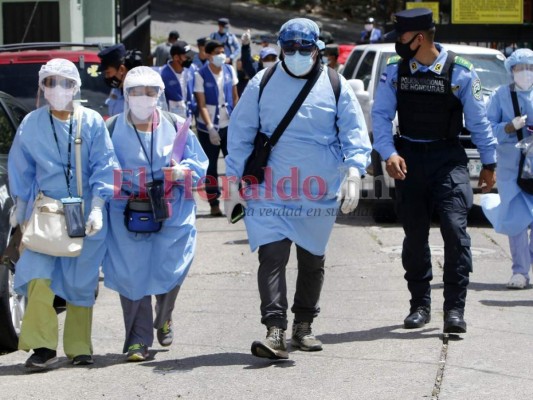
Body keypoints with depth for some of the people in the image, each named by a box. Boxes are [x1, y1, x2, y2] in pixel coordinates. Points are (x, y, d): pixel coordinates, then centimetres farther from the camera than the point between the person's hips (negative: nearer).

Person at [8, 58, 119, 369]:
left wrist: (97, 208, -10)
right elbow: (21, 170, 14)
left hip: (86, 214, 0)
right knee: (38, 275, -15)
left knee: (82, 280, 4)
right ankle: (43, 346, -13)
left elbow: (104, 167, -1)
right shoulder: (31, 124, 5)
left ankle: (79, 347, 16)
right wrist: (20, 211, 13)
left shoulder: (92, 122, 1)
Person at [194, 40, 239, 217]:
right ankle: (214, 203, 11)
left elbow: (235, 97, 10)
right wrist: (210, 127, -17)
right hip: (208, 127, -3)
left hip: (228, 124, 3)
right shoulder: (201, 75, -7)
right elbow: (202, 104, -10)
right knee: (210, 166, 5)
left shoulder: (230, 70, 4)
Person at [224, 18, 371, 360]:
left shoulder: (336, 87, 2)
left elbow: (355, 133, 0)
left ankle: (303, 325, 29)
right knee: (272, 257, -14)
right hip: (270, 192, -1)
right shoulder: (262, 84, 2)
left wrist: (354, 171, -16)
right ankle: (275, 331, -18)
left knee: (312, 260, 13)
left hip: (319, 193, 2)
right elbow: (240, 135, 6)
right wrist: (233, 181, 2)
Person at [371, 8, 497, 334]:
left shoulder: (460, 72, -8)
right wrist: (389, 153, -17)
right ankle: (420, 305, 21)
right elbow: (381, 115, -2)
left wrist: (489, 163, 5)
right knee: (415, 233, 9)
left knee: (455, 226, -16)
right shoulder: (395, 71, 0)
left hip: (448, 159, -3)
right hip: (409, 158, 3)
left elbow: (478, 120, 1)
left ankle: (455, 308, -12)